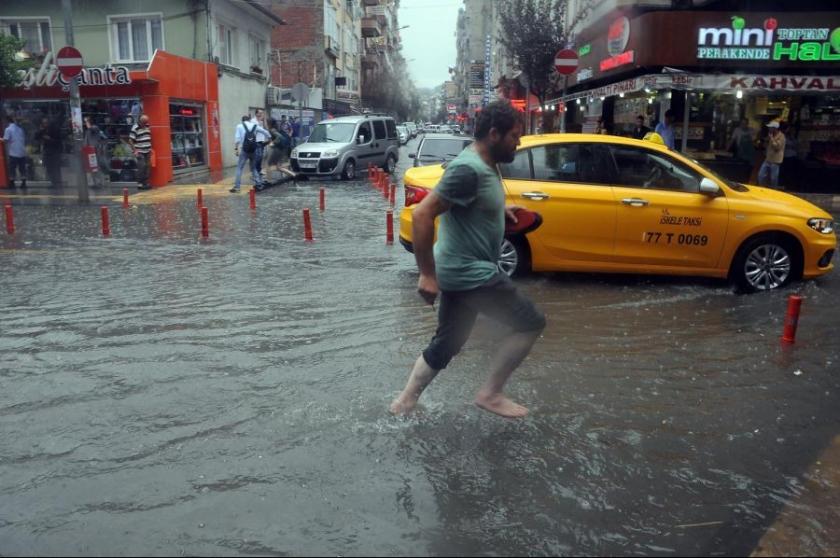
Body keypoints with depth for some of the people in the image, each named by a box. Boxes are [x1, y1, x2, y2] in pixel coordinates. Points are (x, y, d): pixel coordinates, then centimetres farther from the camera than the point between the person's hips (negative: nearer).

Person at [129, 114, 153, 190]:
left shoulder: (147, 127, 10)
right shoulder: (135, 128, -11)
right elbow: (131, 140, -11)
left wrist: (150, 148, 16)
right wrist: (135, 151, -14)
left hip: (147, 151, 7)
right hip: (140, 152, -6)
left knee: (146, 167, 8)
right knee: (141, 167, -10)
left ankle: (146, 183, 15)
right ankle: (139, 184, -4)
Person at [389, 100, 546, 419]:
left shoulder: (485, 165, 10)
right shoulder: (469, 169, -21)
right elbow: (422, 214, -25)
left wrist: (501, 211, 17)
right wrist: (427, 274, -24)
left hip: (462, 272, 10)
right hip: (472, 274, -10)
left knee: (445, 345, 18)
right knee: (531, 323, 1)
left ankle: (405, 403, 26)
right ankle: (490, 394, 10)